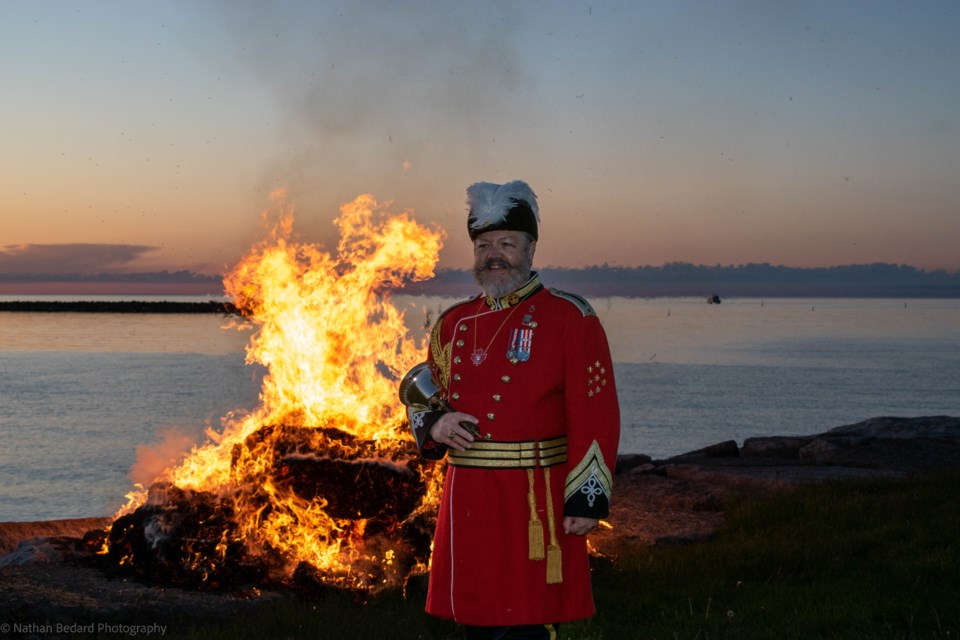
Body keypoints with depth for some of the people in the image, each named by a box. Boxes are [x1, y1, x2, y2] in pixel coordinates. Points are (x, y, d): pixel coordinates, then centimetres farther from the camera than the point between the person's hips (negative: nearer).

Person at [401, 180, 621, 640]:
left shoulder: (570, 319, -4)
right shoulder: (454, 324, 12)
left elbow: (595, 416, -8)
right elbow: (422, 397, 21)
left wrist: (588, 498, -14)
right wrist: (434, 424, -3)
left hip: (537, 506, -5)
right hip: (468, 505, 5)